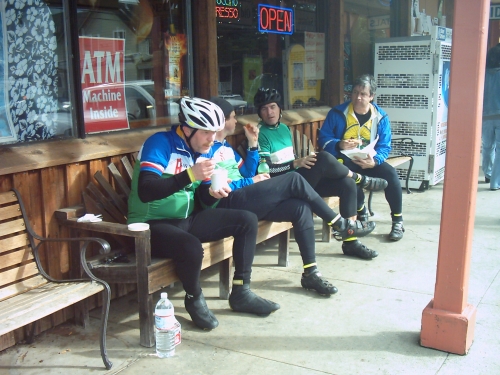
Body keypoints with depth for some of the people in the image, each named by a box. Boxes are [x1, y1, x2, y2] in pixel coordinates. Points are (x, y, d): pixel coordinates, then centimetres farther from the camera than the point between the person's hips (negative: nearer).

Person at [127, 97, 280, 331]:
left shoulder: (202, 150, 7)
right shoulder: (160, 143, -16)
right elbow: (145, 191, -29)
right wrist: (190, 175, -35)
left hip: (187, 219, 8)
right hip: (152, 224, -8)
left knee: (247, 220, -1)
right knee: (191, 247, -38)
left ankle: (240, 292, 6)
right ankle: (194, 299, -6)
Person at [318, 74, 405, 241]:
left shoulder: (381, 117, 1)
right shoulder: (337, 113, -4)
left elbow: (385, 146, -2)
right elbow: (323, 138, -7)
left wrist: (374, 161, -24)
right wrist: (339, 145, -28)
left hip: (369, 161, 3)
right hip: (344, 161, -2)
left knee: (390, 173, -25)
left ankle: (397, 221, -6)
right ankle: (361, 213, -9)